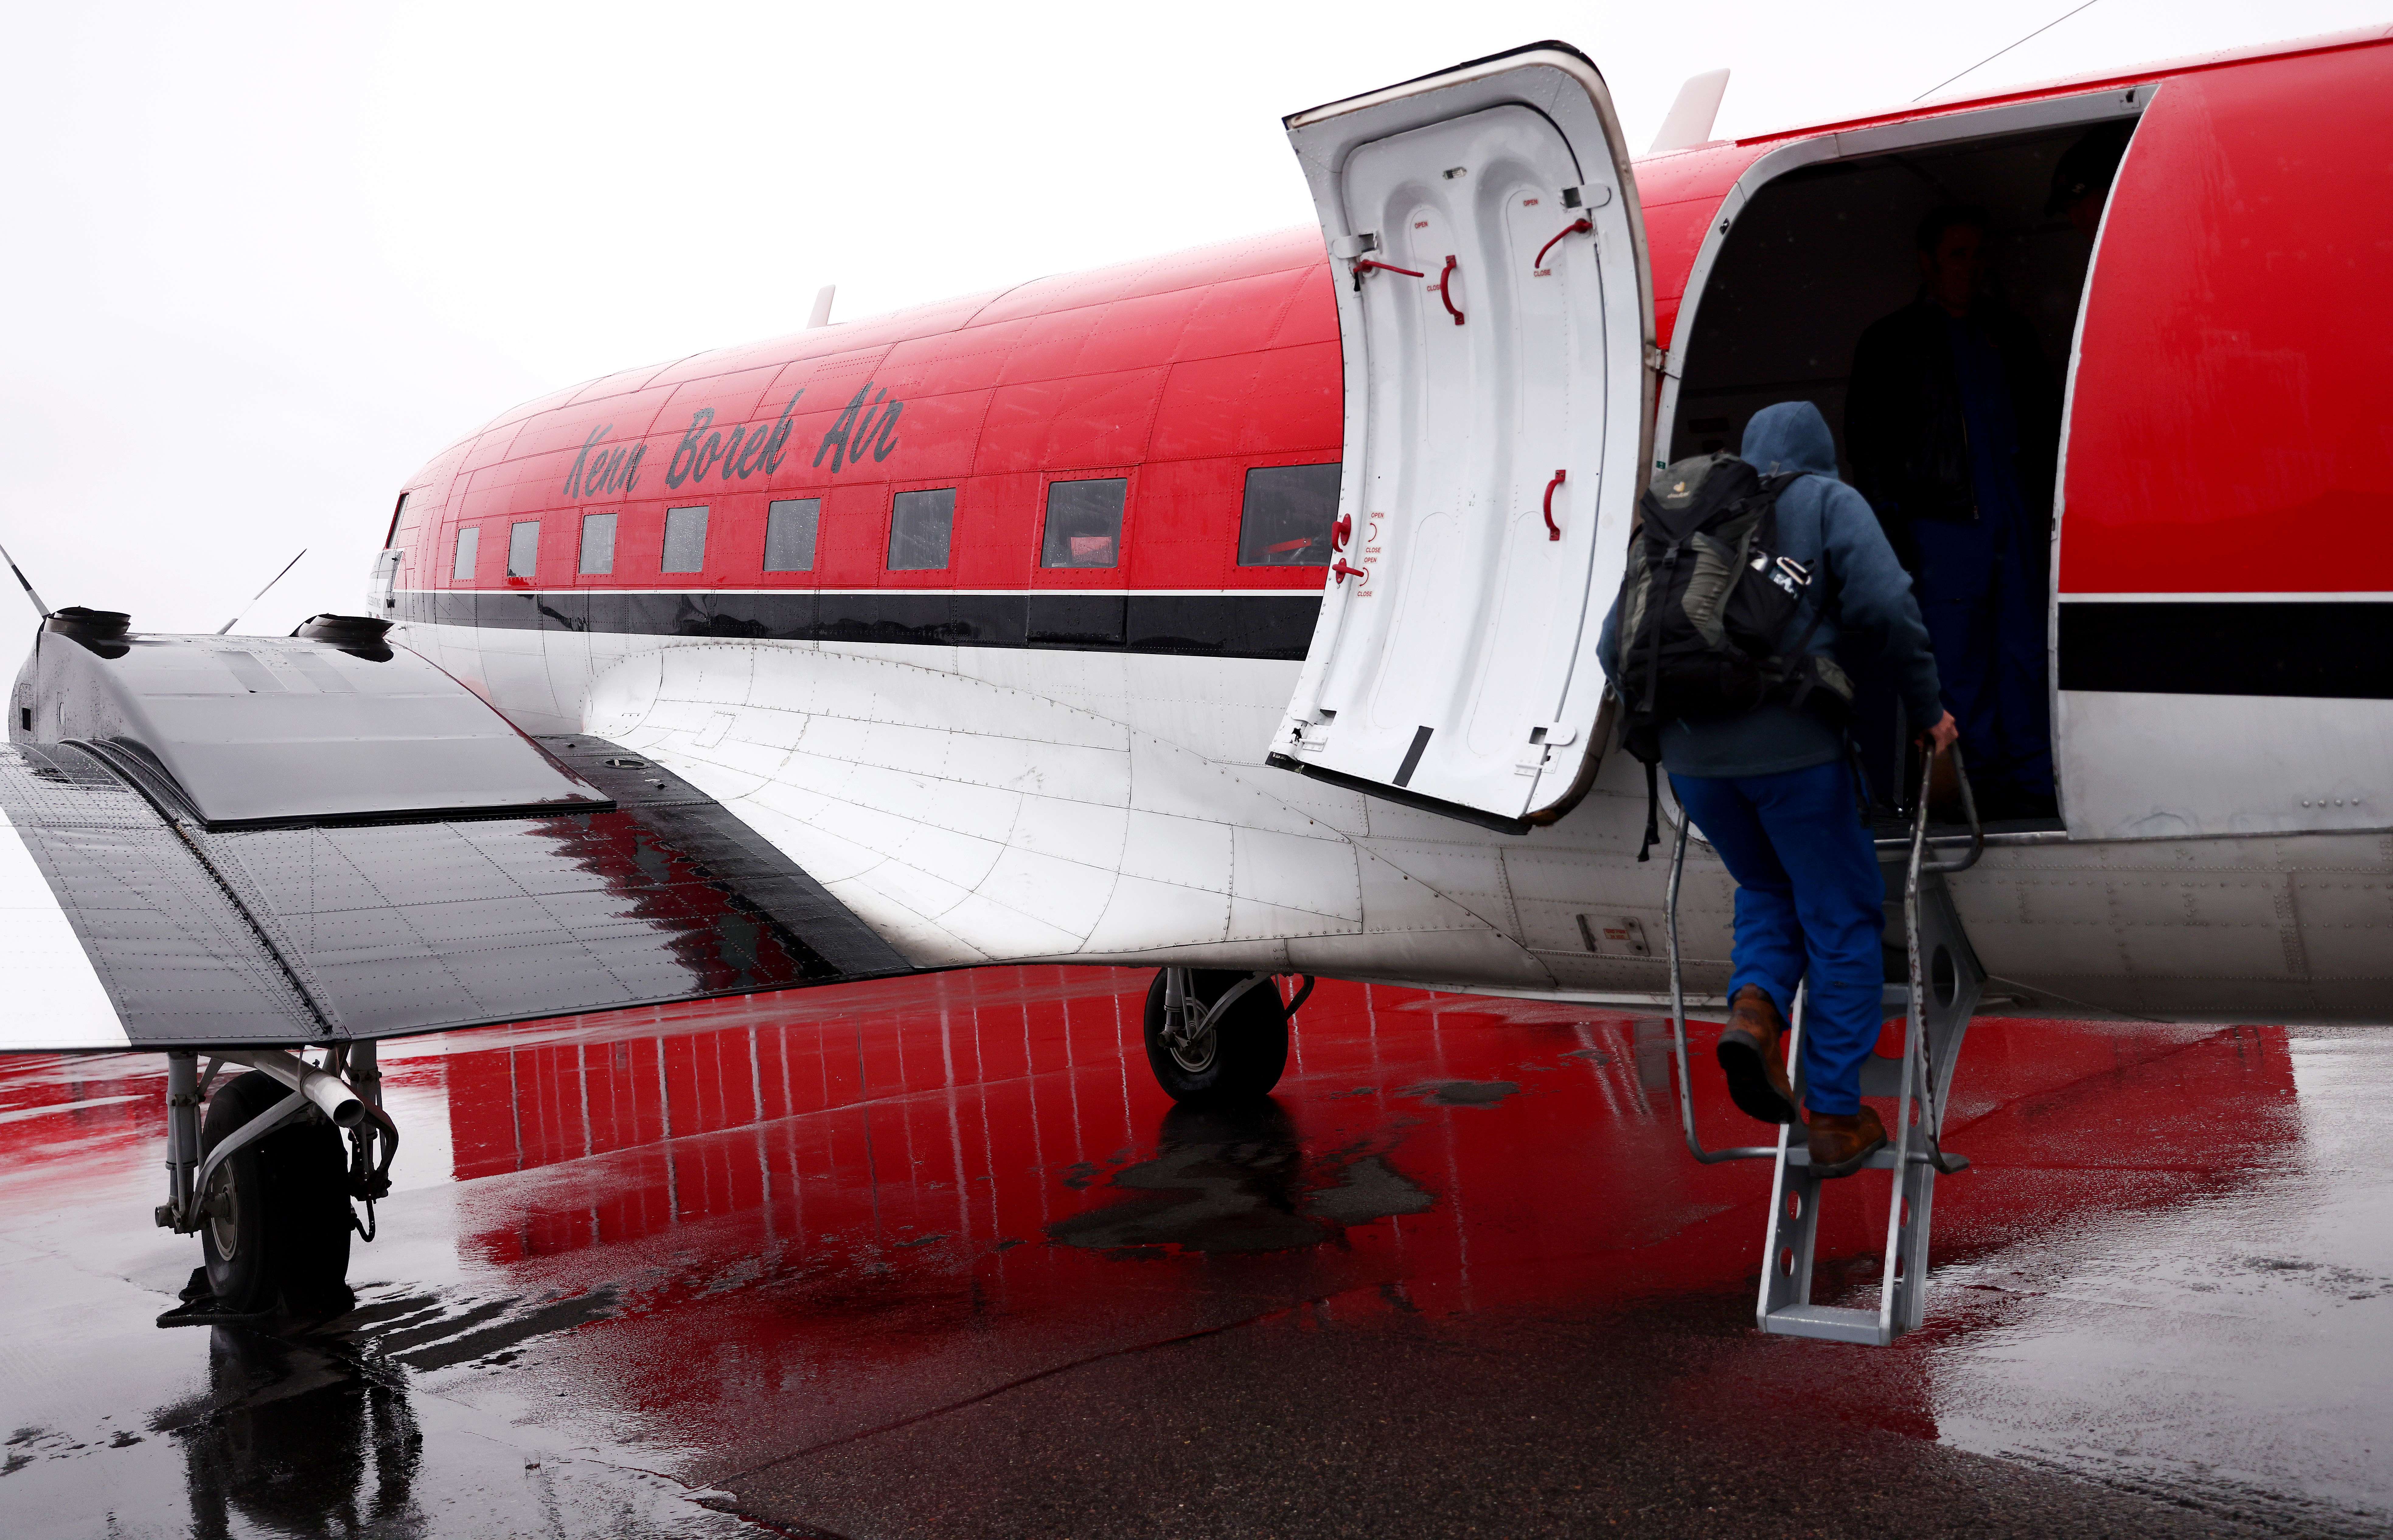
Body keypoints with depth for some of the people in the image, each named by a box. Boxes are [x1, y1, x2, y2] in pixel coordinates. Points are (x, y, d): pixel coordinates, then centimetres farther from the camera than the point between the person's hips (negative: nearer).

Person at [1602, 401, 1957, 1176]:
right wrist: (1928, 709, 4)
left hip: (1692, 756, 4)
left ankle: (1754, 1009, -2)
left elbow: (1617, 644, 15)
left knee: (1769, 893, 27)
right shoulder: (1829, 504, 7)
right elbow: (1886, 607, -9)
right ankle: (1835, 1119, 14)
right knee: (1842, 922, 12)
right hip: (1795, 747, -4)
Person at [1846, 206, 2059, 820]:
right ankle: (1988, 784, 4)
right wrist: (1890, 527, -5)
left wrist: (2048, 505, 12)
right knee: (1960, 666, -3)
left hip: (2018, 521, 4)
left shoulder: (2009, 334, 19)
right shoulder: (1892, 342, 7)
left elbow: (2044, 421, 23)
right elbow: (1867, 440, 3)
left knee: (2026, 654, 2)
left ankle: (2032, 781, 8)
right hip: (1942, 523, -3)